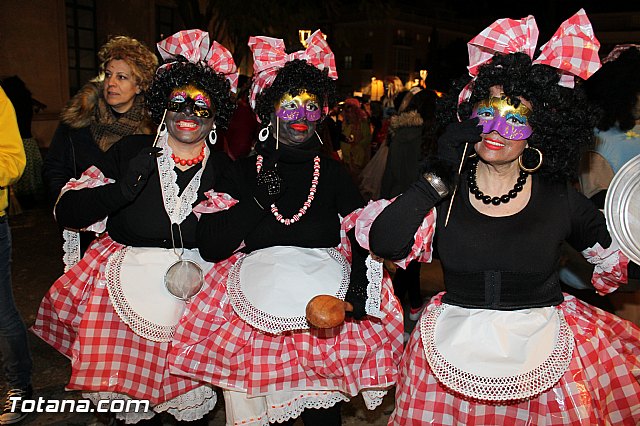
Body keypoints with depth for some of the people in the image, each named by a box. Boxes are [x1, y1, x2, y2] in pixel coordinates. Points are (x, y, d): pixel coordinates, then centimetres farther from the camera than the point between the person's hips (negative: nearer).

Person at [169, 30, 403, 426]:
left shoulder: (332, 172, 9)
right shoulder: (243, 173, 7)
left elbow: (364, 238, 0)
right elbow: (211, 247, -2)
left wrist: (357, 295, -15)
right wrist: (260, 198, -10)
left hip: (325, 309, 1)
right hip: (257, 302, 0)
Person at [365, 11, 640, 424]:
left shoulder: (560, 199, -4)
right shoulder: (445, 194, -6)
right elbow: (384, 244, -21)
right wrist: (440, 173, -19)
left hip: (541, 351, 0)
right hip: (455, 350, 0)